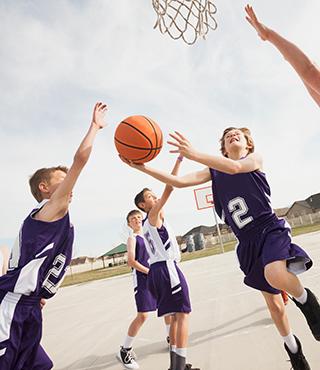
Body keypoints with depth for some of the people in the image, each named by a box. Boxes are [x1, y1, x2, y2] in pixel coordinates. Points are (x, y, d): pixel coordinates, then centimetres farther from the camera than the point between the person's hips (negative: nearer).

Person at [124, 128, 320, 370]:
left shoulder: (255, 158, 1)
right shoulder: (214, 172, 8)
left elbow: (235, 167, -23)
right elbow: (179, 182, -1)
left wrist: (194, 154, -36)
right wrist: (144, 168, -11)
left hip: (271, 229, -3)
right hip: (248, 241, 3)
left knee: (275, 275, -35)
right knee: (273, 303, 11)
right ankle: (293, 350, 39)